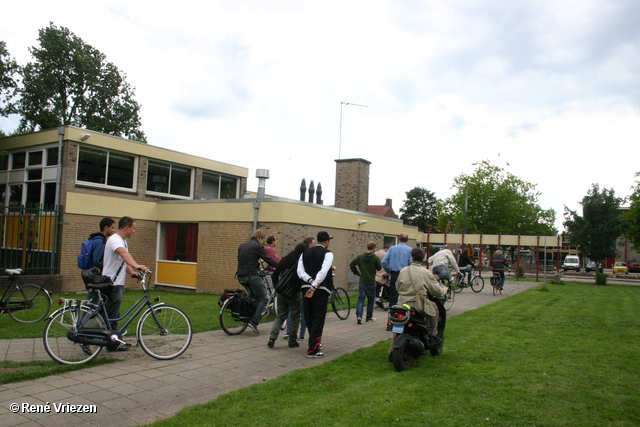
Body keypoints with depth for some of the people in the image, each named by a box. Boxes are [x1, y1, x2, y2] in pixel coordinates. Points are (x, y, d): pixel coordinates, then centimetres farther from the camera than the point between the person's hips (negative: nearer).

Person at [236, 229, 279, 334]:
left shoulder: (242, 246, 18)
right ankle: (254, 322, -11)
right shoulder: (258, 246, -5)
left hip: (241, 276, 8)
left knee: (254, 297, 23)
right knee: (262, 299, 0)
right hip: (252, 276, -8)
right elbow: (268, 260, -9)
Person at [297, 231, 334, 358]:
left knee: (309, 317, 16)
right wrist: (314, 286, -21)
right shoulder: (327, 253, -3)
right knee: (318, 318, -2)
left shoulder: (305, 253, 13)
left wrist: (310, 281, -9)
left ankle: (316, 341, 34)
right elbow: (323, 272, -18)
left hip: (306, 288, 6)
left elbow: (300, 271, 0)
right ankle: (312, 350, -4)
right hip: (321, 289, -6)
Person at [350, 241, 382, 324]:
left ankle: (359, 316, -16)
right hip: (371, 283, -2)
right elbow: (379, 268, -2)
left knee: (360, 299, 2)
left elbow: (351, 264, -2)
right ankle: (369, 317, 24)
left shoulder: (360, 256, 0)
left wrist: (357, 273, 6)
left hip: (362, 282, 2)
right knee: (370, 300, 13)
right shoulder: (375, 257, -10)